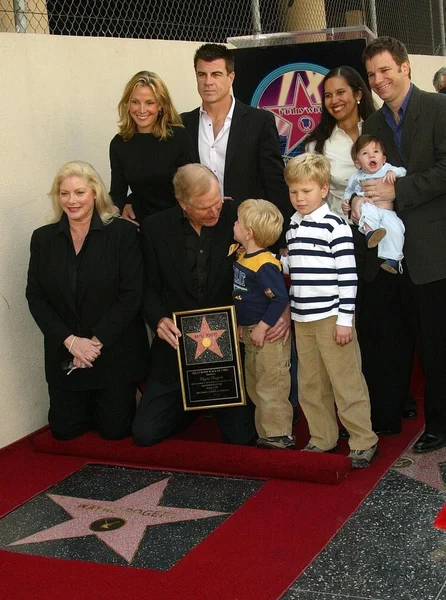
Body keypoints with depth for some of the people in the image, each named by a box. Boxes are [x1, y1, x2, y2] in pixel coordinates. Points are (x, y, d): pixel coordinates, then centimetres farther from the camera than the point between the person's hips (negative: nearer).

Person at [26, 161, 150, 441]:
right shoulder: (43, 238, 1)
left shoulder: (123, 233, -9)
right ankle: (89, 403, 40)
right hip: (64, 354, 3)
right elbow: (35, 297, -1)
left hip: (116, 352, -3)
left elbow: (132, 295, -12)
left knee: (115, 429, 4)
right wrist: (70, 341, -13)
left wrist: (96, 341, -17)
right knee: (65, 430, 9)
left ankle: (120, 398, 37)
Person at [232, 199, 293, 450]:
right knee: (255, 385, 17)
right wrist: (243, 325, 12)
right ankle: (265, 431, 28)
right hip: (251, 334, 10)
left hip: (269, 334, -10)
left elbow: (280, 299, -25)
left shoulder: (264, 265, -22)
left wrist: (262, 327, -22)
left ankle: (279, 435, 7)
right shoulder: (243, 258, 6)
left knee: (271, 386, -2)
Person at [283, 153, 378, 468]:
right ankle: (322, 439, 24)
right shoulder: (293, 227, 12)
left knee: (346, 382, -2)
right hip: (302, 319, 7)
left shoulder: (335, 225, -9)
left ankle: (364, 442, 9)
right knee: (310, 384, 12)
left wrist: (345, 319, -14)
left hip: (331, 317, -7)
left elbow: (348, 275, -12)